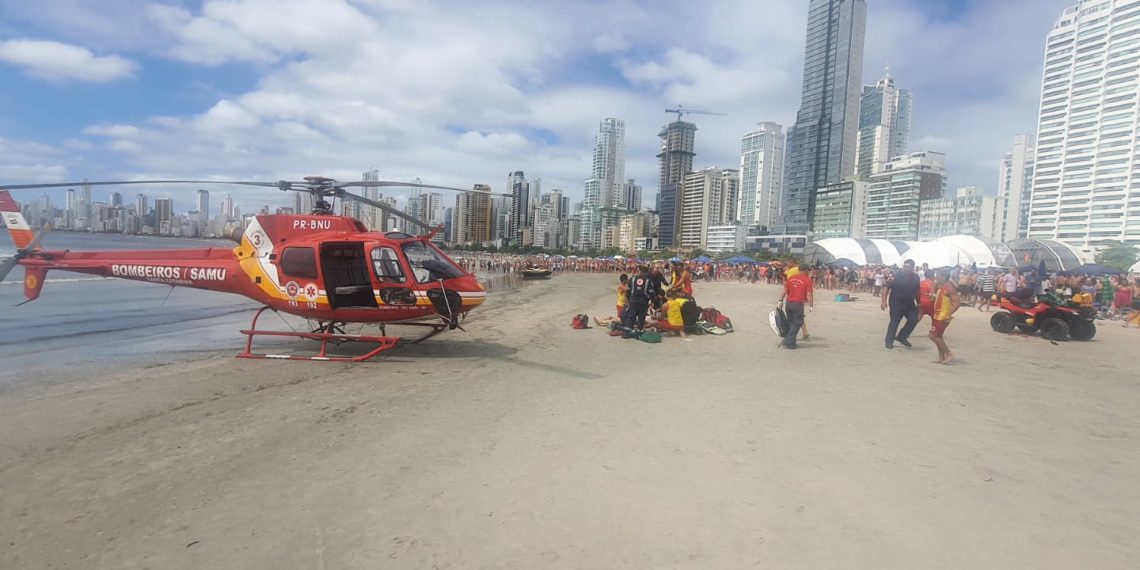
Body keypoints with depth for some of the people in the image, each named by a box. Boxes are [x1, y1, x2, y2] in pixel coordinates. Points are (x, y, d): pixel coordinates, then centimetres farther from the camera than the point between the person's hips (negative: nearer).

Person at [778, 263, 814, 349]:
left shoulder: (790, 278, 7)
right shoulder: (807, 280, -7)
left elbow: (785, 290, 6)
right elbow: (809, 294, -10)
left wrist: (780, 300, 10)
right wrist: (811, 306, -4)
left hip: (788, 303, 5)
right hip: (798, 304, -5)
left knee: (790, 322, 18)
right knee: (796, 323, 4)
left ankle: (787, 340, 22)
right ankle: (788, 342, -1)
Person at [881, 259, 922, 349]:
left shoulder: (915, 277, 1)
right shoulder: (897, 275, -15)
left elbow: (917, 291, 13)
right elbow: (886, 287, -17)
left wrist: (918, 303, 14)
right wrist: (884, 301, -22)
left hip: (909, 303, 5)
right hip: (896, 302, -5)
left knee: (914, 318, 0)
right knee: (894, 322, -1)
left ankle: (901, 337, 15)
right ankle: (889, 342, 8)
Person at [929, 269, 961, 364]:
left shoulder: (949, 288, -15)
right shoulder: (941, 287, 13)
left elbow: (958, 302, -22)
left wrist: (949, 314, -25)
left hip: (943, 317, -10)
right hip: (938, 316, 10)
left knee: (933, 336, -9)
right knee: (938, 336, 13)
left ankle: (949, 354, 1)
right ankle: (941, 358, 18)